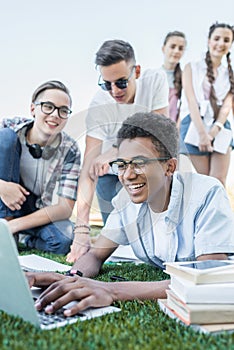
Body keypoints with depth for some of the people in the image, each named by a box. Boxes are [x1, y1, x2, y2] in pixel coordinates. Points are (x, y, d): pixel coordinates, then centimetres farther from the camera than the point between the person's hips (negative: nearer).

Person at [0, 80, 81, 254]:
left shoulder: (69, 150, -16)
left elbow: (65, 208, -19)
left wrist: (16, 225, -27)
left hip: (37, 211, 0)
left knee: (63, 240, -33)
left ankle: (27, 238, 4)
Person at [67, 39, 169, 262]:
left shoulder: (156, 80, -21)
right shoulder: (98, 106, -27)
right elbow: (89, 169, -33)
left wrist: (113, 153, -40)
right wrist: (81, 229, -44)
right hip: (112, 174, -1)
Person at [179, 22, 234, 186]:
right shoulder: (192, 68, 7)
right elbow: (191, 101, -4)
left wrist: (214, 130, -15)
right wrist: (202, 133, -17)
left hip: (220, 127, 3)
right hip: (196, 126, -2)